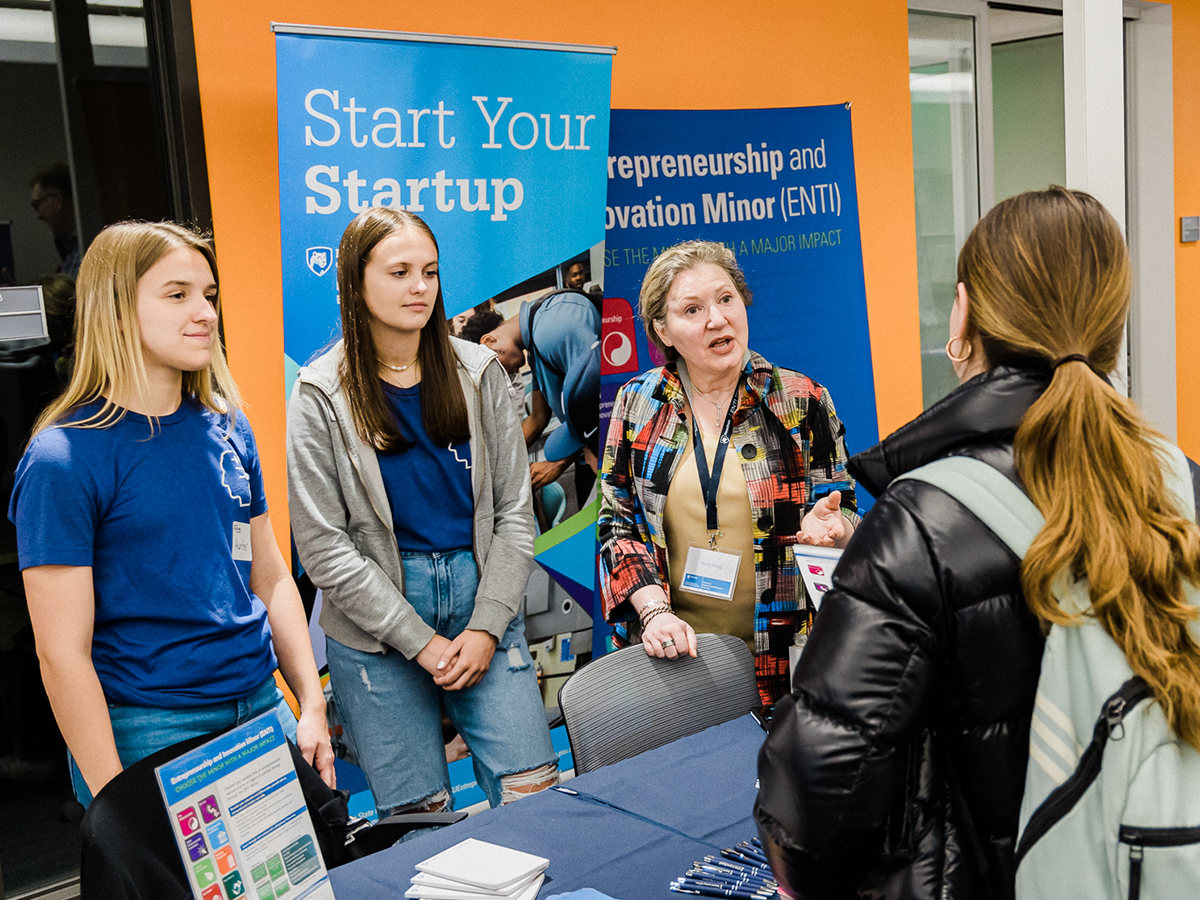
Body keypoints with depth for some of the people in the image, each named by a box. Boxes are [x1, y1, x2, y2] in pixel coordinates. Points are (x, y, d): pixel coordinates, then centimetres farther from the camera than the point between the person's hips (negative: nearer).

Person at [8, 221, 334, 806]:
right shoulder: (62, 459, -13)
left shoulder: (227, 427, 5)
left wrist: (311, 705, 5)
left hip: (264, 711, 6)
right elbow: (62, 654, -14)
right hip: (148, 736, -5)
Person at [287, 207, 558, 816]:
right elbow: (324, 547, -7)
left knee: (534, 789, -2)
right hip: (373, 625, -2)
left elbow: (513, 511, 4)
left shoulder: (479, 372, 5)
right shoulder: (321, 396, -3)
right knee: (418, 814, 2)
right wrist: (421, 642, -11)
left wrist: (486, 627, -6)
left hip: (481, 596, 2)